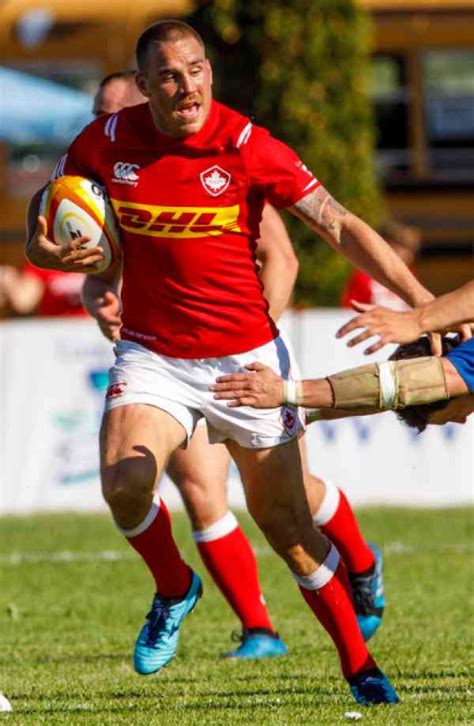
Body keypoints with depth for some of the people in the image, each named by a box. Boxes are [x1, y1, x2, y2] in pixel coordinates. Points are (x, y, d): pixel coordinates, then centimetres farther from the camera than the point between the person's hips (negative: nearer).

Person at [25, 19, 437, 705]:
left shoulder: (248, 146, -13)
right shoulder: (107, 141, -5)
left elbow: (340, 226, -10)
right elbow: (48, 202, 14)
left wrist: (422, 301, -17)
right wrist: (41, 246, -10)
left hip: (246, 355, -1)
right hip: (151, 355, 2)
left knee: (284, 522, 1)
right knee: (124, 484, -24)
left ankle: (360, 666, 17)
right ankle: (174, 589, 8)